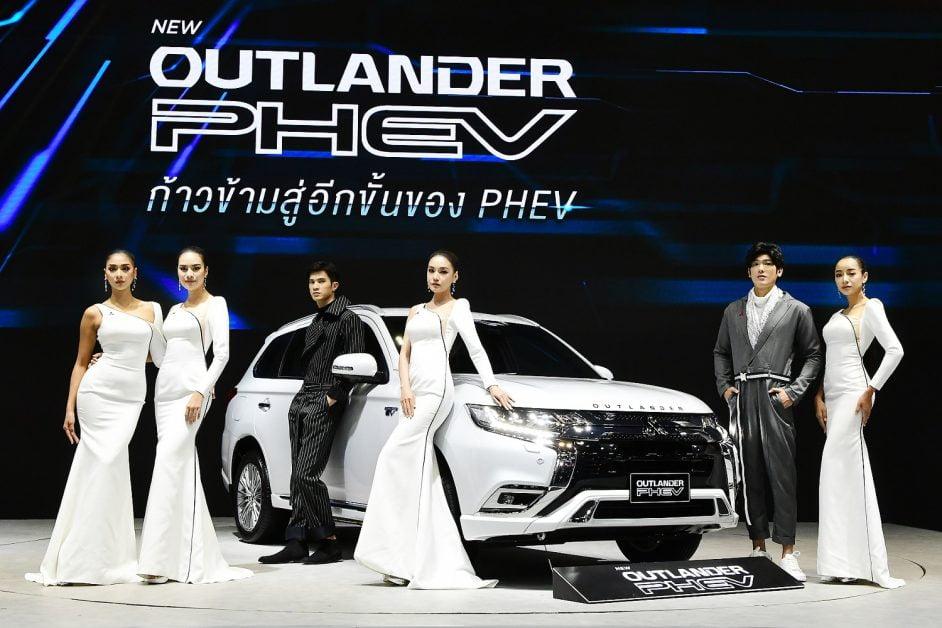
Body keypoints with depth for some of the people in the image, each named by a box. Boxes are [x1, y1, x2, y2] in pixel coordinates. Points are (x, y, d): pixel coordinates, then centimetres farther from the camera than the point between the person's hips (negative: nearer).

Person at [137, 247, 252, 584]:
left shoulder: (214, 304, 0)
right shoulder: (175, 310, 20)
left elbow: (222, 353, -9)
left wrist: (201, 391, -18)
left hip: (190, 389, -7)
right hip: (165, 390, 7)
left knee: (169, 467, -17)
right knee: (182, 471, 6)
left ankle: (159, 560, -19)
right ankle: (193, 557, 9)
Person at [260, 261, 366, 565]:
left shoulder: (348, 319, -3)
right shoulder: (316, 321, 23)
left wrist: (335, 396, -16)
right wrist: (305, 393, 13)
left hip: (324, 403, -8)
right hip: (302, 401, 8)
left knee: (306, 474, -15)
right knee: (298, 475, 4)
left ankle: (328, 542, -8)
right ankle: (297, 542, 6)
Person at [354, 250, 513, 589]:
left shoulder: (457, 308, 7)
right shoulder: (416, 311, 23)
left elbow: (475, 348, -1)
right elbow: (404, 354, 15)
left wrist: (491, 385, -11)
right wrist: (405, 389, -1)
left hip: (435, 389, -7)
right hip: (415, 393, 7)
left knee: (396, 458, -14)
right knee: (418, 474, 0)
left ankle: (401, 559, -12)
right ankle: (437, 564, 0)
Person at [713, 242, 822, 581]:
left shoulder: (796, 310, 7)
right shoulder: (734, 311, 16)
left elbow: (813, 355, 8)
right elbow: (721, 352, 24)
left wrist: (794, 391, -4)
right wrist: (724, 385, 10)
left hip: (775, 397, -3)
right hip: (742, 398, 4)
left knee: (781, 474, -9)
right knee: (750, 475, 4)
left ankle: (788, 553, -9)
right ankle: (758, 548, 11)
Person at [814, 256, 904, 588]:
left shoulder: (871, 308, -3)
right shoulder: (836, 316, 19)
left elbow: (895, 351, -14)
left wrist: (871, 391, -16)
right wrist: (819, 398, 6)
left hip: (853, 393, -8)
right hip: (834, 395, 8)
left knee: (837, 470, -13)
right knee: (850, 474, 5)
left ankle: (843, 561, -9)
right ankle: (852, 562, 5)